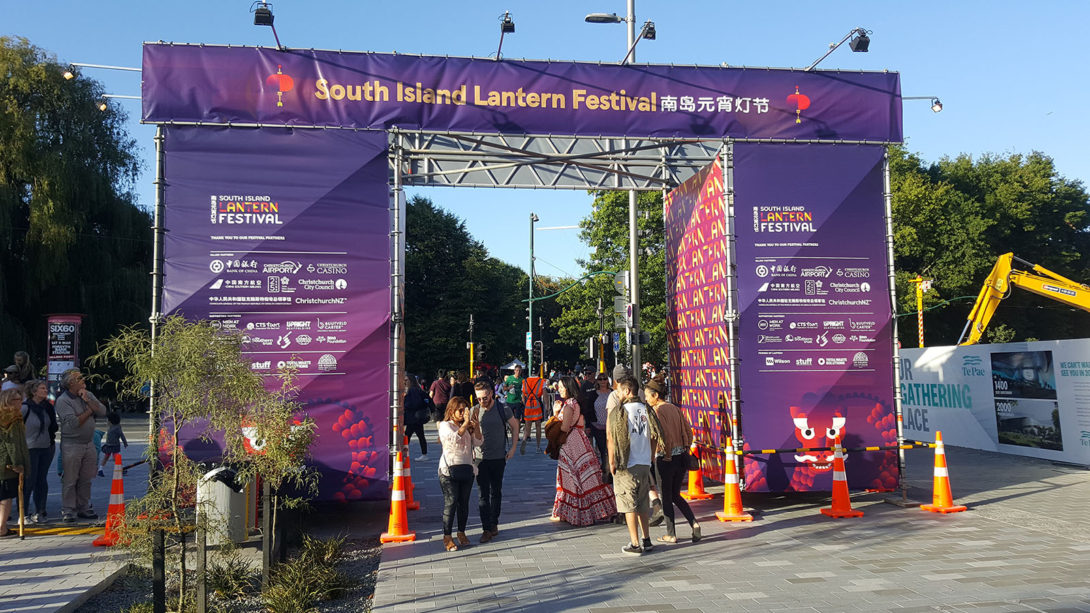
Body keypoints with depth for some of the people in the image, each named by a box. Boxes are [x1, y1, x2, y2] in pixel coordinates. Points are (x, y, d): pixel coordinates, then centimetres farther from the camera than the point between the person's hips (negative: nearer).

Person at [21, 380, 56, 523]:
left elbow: (53, 426, 14)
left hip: (47, 448, 6)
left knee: (42, 480, 10)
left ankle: (40, 511, 19)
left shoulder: (47, 407, 6)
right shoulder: (25, 407, -12)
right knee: (29, 481, -4)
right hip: (30, 448, -6)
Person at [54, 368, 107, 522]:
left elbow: (102, 412, -3)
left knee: (86, 479, 10)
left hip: (89, 444, 6)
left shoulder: (88, 395, 8)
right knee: (70, 480, 0)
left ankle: (83, 508, 20)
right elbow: (73, 423, -20)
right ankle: (67, 510, 9)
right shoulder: (63, 400, -11)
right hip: (72, 445, -6)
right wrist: (89, 411, -9)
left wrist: (87, 400, -11)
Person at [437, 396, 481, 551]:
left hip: (467, 468, 5)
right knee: (450, 503, -6)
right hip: (449, 469, -5)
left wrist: (475, 426, -11)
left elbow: (477, 442, 2)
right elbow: (454, 438, -21)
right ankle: (447, 537, 1)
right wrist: (465, 424, -22)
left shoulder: (468, 427, 14)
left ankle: (461, 532, 23)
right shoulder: (445, 425, -2)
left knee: (464, 502, 9)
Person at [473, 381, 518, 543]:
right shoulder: (475, 411, -3)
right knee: (483, 493, -3)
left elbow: (514, 426, 8)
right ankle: (486, 529, 0)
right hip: (481, 458, 0)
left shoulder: (503, 409, -6)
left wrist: (513, 448, 2)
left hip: (499, 457, 0)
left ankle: (494, 523, 26)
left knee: (496, 492, 12)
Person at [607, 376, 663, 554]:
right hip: (644, 464, 5)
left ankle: (635, 544, 4)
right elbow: (654, 436, 8)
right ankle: (646, 540, 22)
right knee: (643, 505, 16)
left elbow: (611, 439, -12)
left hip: (626, 466, -5)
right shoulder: (646, 410, 4)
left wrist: (612, 462, -4)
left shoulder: (618, 412, -11)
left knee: (629, 506, 2)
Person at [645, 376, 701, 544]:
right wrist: (685, 451, 15)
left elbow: (659, 436, -21)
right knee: (676, 495, 19)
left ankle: (671, 534, 14)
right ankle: (694, 523, 2)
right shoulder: (675, 409, 8)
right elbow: (688, 432, 10)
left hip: (665, 459, -7)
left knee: (666, 497, 7)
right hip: (681, 457, 7)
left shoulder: (656, 411, -12)